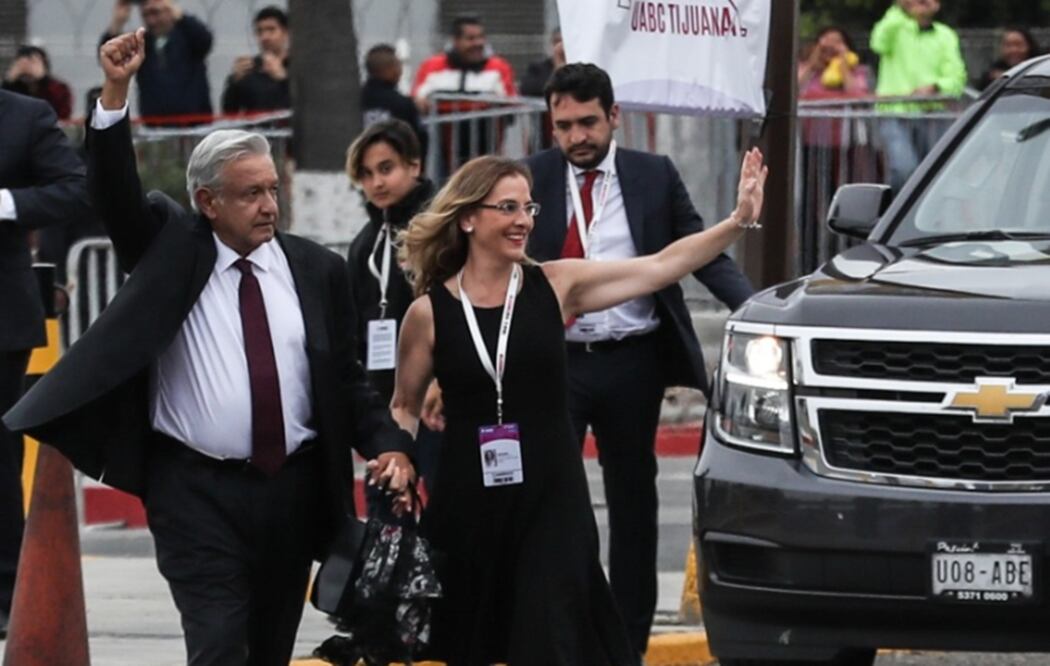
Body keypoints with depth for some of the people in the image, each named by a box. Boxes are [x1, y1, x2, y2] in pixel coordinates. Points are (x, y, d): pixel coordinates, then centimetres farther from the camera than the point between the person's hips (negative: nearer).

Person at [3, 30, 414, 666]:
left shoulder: (317, 270, 7)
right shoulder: (172, 248, 2)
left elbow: (348, 377, 10)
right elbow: (117, 192, -13)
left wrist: (389, 443, -7)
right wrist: (115, 93, -26)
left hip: (294, 488, 3)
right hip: (197, 492, -3)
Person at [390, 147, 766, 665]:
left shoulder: (556, 286, -1)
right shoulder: (430, 312, -2)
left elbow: (661, 267, -7)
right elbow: (405, 408, 10)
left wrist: (740, 220, -16)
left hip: (551, 498, 0)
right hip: (468, 504, 0)